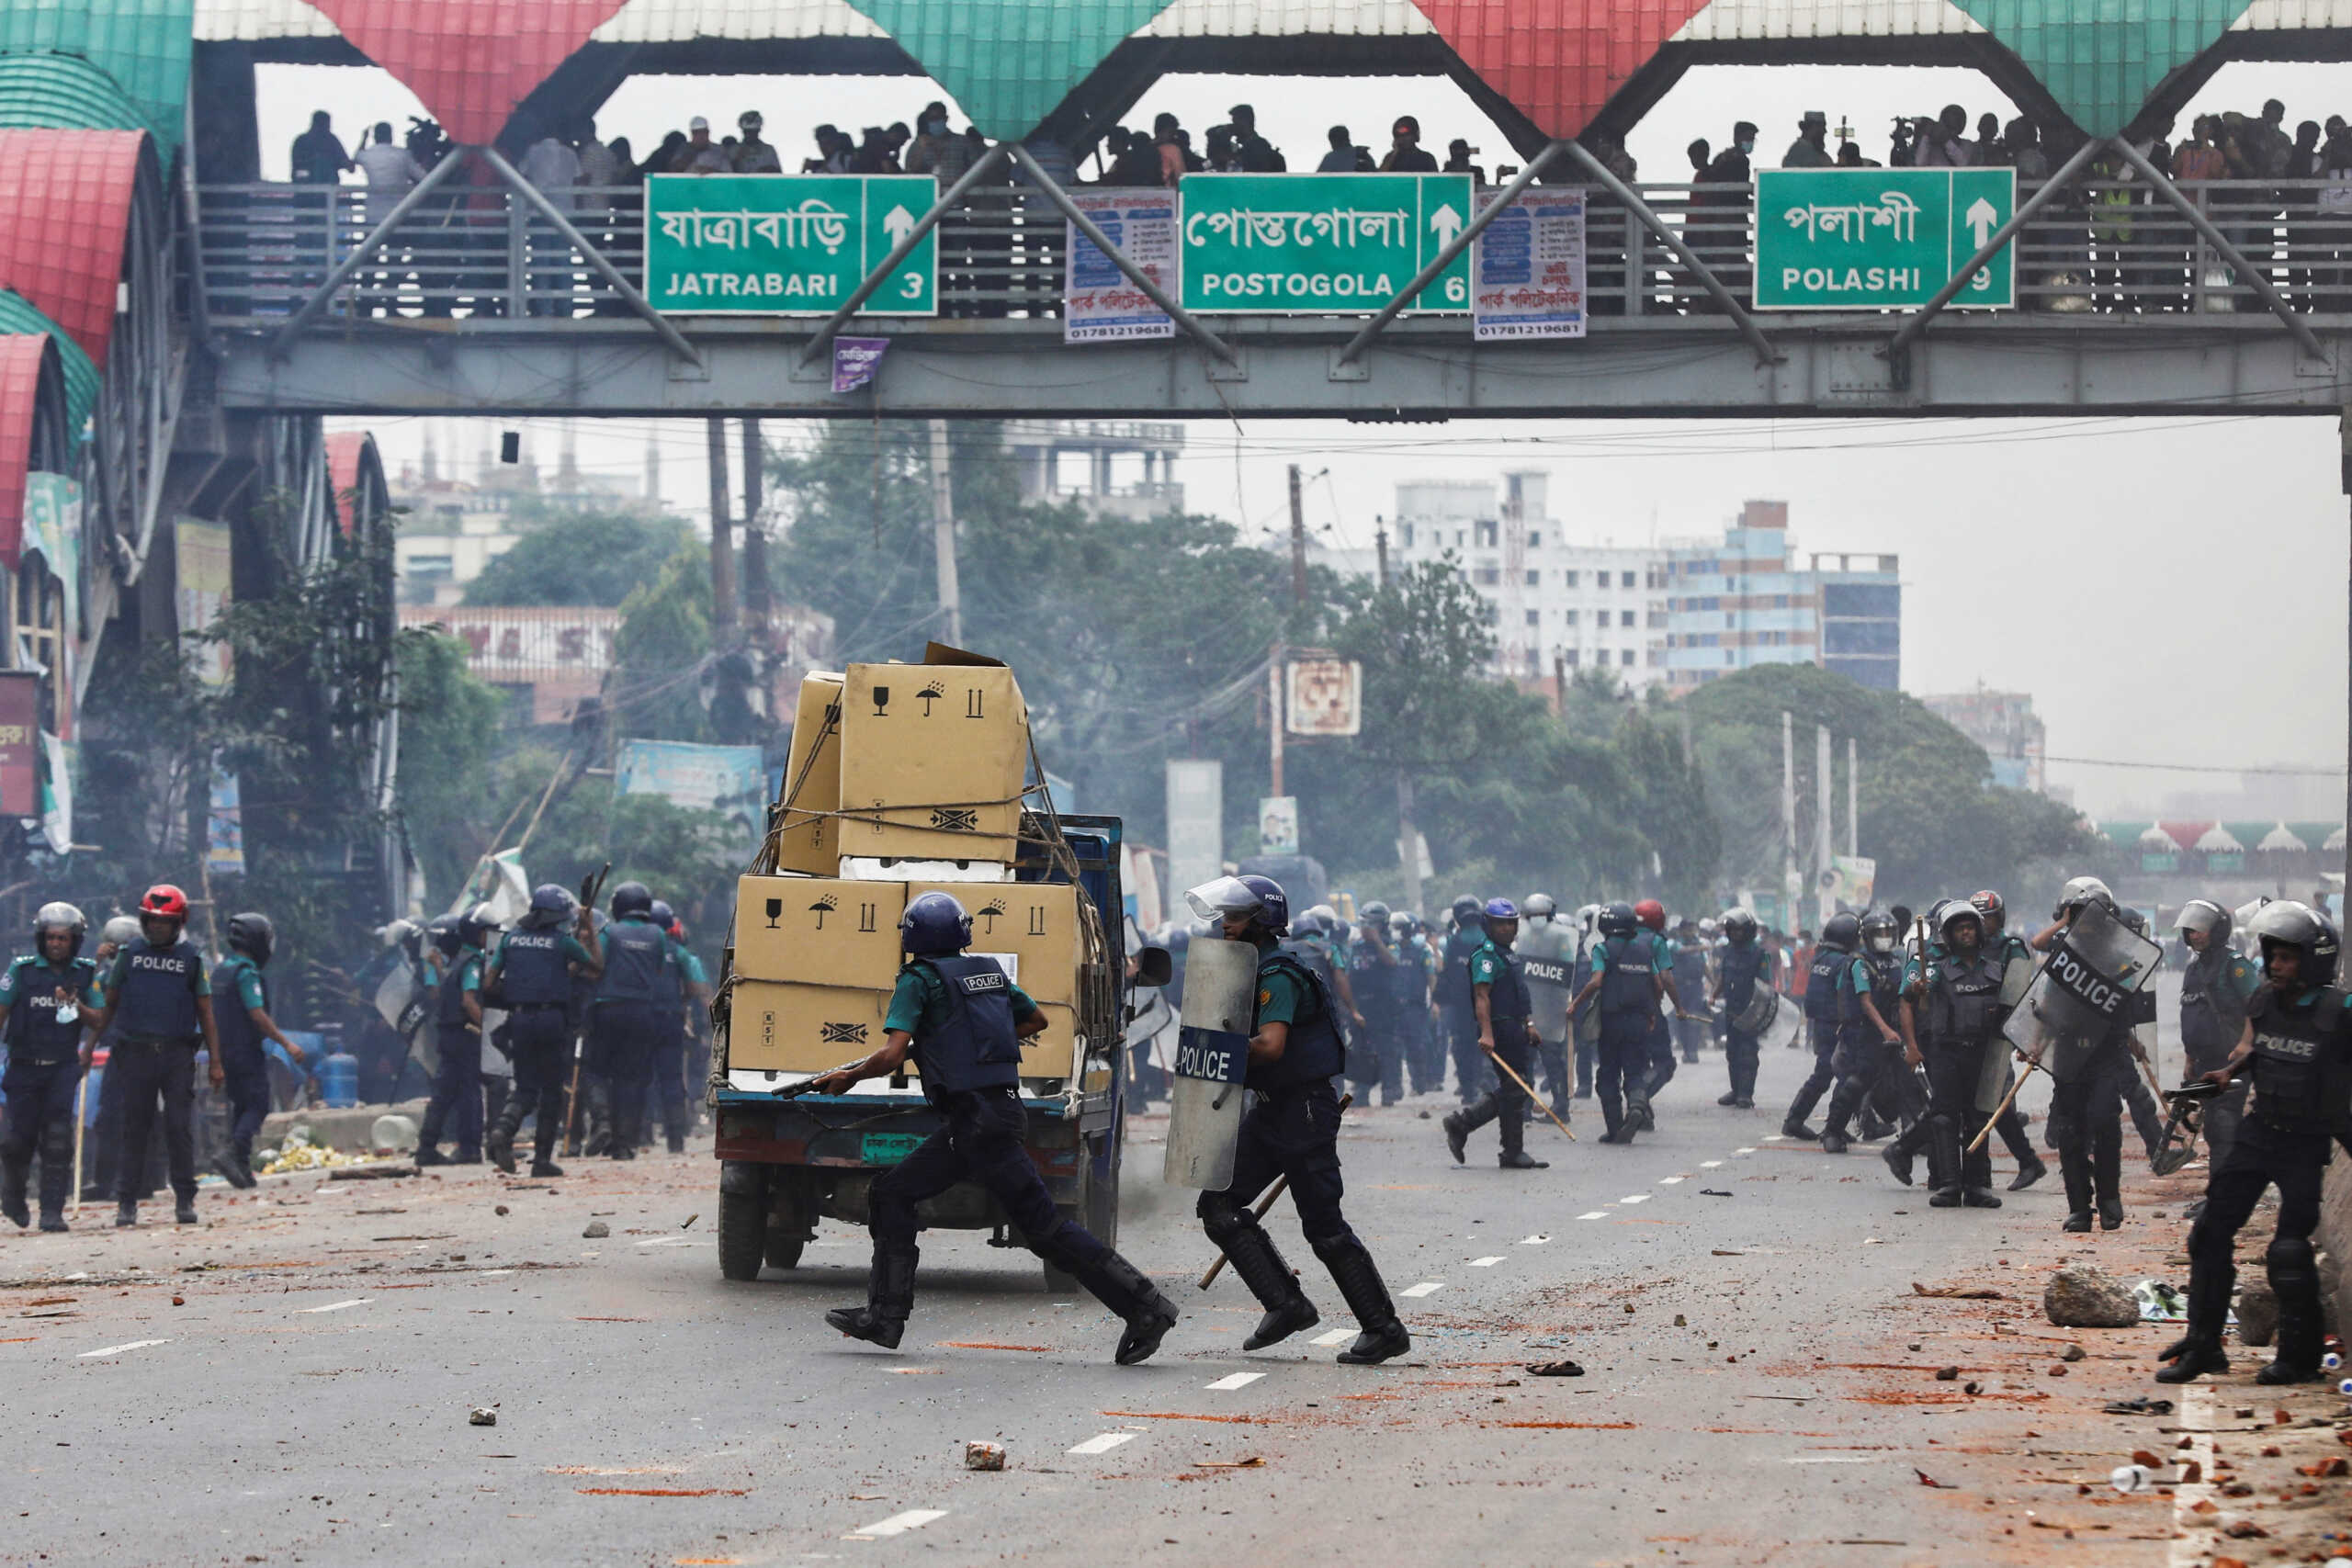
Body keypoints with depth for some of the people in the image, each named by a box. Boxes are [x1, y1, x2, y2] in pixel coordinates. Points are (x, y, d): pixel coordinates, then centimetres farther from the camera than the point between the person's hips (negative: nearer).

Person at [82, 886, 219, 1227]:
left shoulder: (191, 958, 7)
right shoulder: (130, 955, 8)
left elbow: (205, 1013, 7)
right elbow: (109, 1005, 13)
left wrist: (215, 1061, 3)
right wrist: (89, 1044, 6)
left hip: (178, 1054, -1)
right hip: (137, 1054, 1)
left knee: (180, 1128, -4)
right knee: (134, 1128, 2)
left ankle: (185, 1199, 3)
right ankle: (126, 1202, 5)